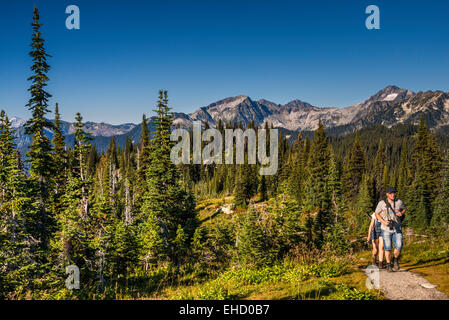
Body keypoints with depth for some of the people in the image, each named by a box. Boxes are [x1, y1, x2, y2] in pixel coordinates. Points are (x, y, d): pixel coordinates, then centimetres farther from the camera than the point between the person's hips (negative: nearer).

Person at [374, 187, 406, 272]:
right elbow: (377, 213, 3)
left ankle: (395, 259, 24)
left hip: (397, 229, 1)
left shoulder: (399, 202, -3)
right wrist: (383, 222, -12)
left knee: (399, 247, -6)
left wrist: (401, 213, -3)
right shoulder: (382, 203, -9)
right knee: (388, 248, 2)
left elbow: (404, 208, 18)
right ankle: (388, 265, 18)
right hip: (386, 229, -1)